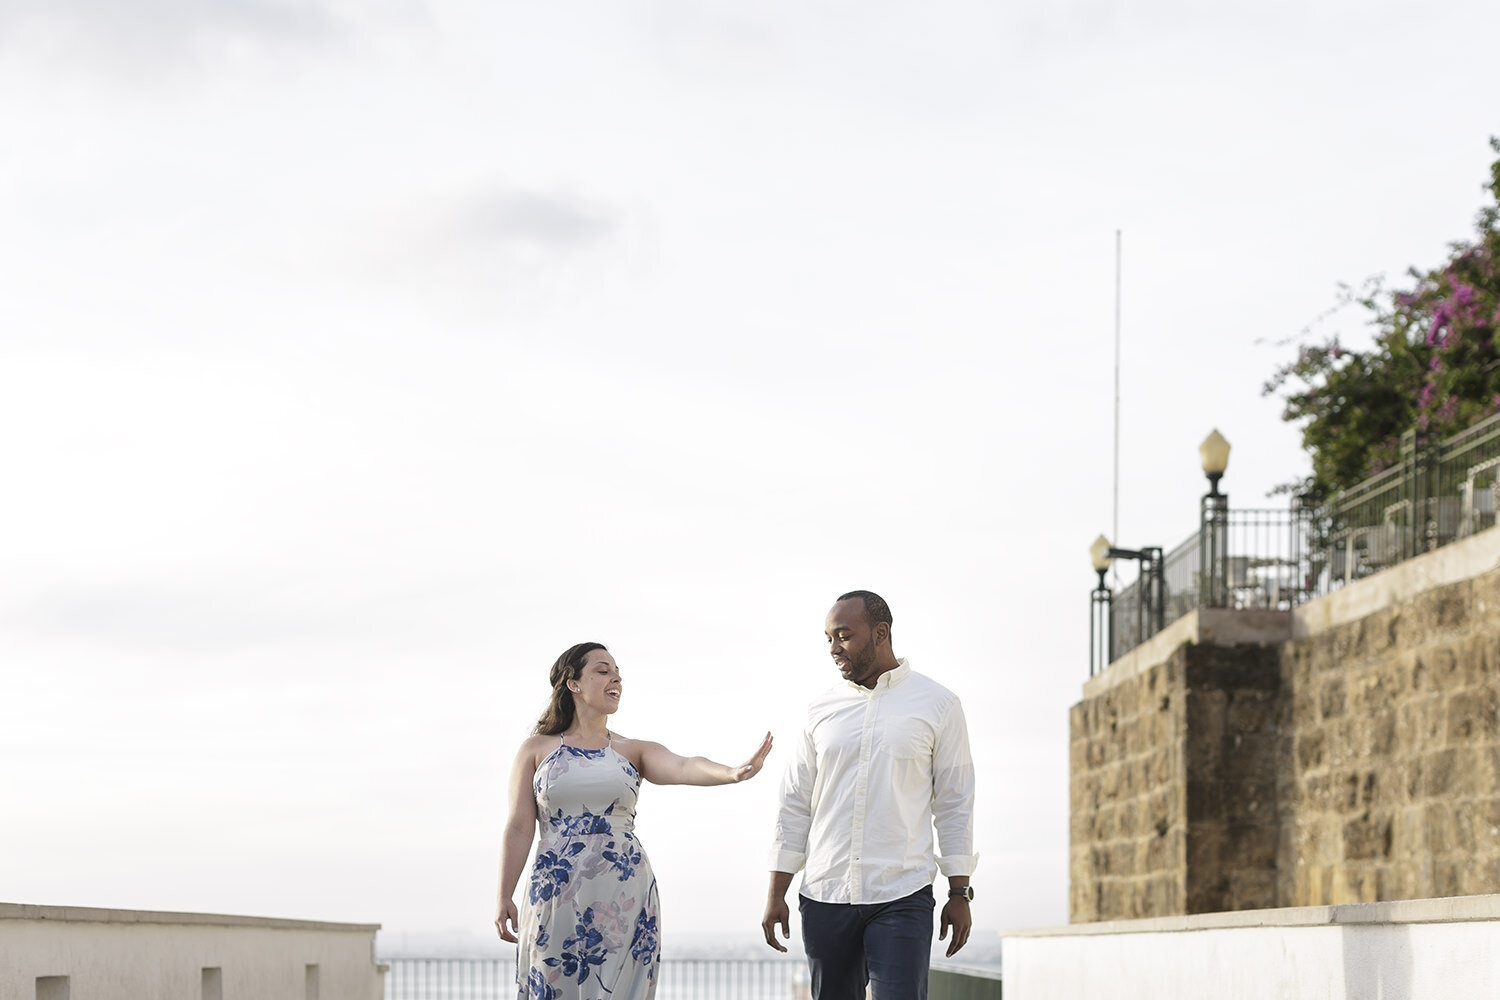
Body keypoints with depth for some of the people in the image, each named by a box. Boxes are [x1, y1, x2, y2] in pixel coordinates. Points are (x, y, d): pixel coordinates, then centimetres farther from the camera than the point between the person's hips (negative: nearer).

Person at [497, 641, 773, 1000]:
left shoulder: (633, 752, 9)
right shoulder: (537, 749, 7)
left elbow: (683, 768, -11)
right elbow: (519, 828, 4)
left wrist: (732, 773, -31)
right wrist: (504, 898, -1)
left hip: (623, 896, 1)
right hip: (557, 894, -1)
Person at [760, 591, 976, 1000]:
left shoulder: (938, 705, 3)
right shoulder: (822, 711, 10)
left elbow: (954, 804, 4)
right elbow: (795, 806, 12)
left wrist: (959, 893, 0)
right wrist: (776, 895, 7)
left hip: (901, 899, -3)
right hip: (824, 898, 3)